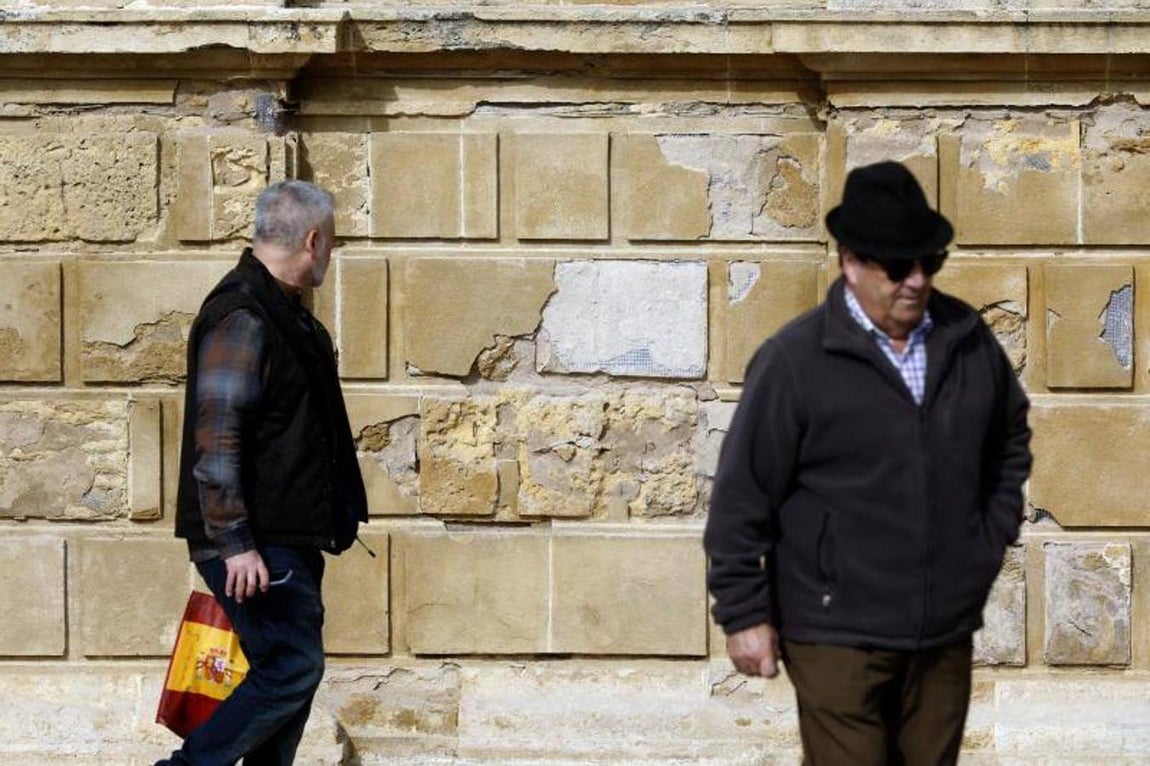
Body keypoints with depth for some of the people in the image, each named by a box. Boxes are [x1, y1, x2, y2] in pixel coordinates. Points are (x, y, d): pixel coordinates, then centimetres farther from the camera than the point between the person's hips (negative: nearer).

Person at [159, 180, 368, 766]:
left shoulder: (282, 311, 16)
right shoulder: (241, 318, -17)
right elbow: (215, 442, -22)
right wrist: (234, 542, -25)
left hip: (289, 538, 10)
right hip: (254, 543, -10)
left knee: (292, 671, 11)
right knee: (292, 668, -12)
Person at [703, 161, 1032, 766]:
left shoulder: (969, 341, 5)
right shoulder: (792, 362, -10)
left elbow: (1011, 438, 23)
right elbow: (742, 498, -8)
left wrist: (994, 535, 13)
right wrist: (744, 614, -8)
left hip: (947, 633, 5)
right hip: (838, 639, -5)